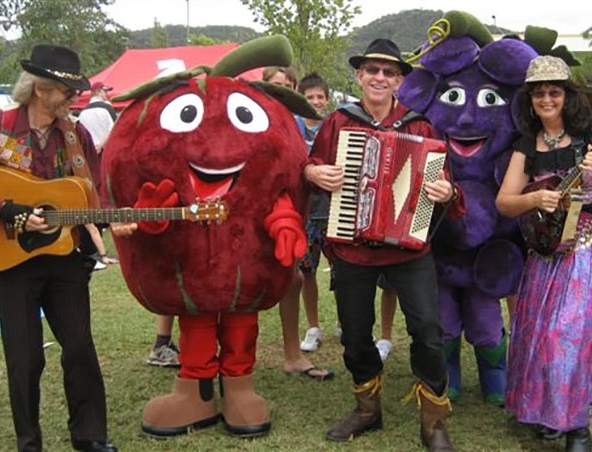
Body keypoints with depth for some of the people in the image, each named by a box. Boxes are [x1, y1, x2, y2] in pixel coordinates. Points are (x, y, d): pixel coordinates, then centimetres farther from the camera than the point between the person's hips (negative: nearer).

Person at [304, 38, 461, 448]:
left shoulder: (419, 125, 0)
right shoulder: (337, 122, 2)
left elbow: (440, 179, 2)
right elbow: (311, 165, 13)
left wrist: (446, 193, -20)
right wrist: (314, 172, -8)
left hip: (409, 246, -2)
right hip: (351, 248, 2)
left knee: (427, 328, -12)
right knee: (355, 335, 13)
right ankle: (367, 410, 37)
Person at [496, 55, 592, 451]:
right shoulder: (527, 146, 9)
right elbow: (504, 202, 3)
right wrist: (534, 199, -15)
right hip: (545, 252, 4)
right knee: (538, 332, 7)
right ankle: (542, 408, 28)